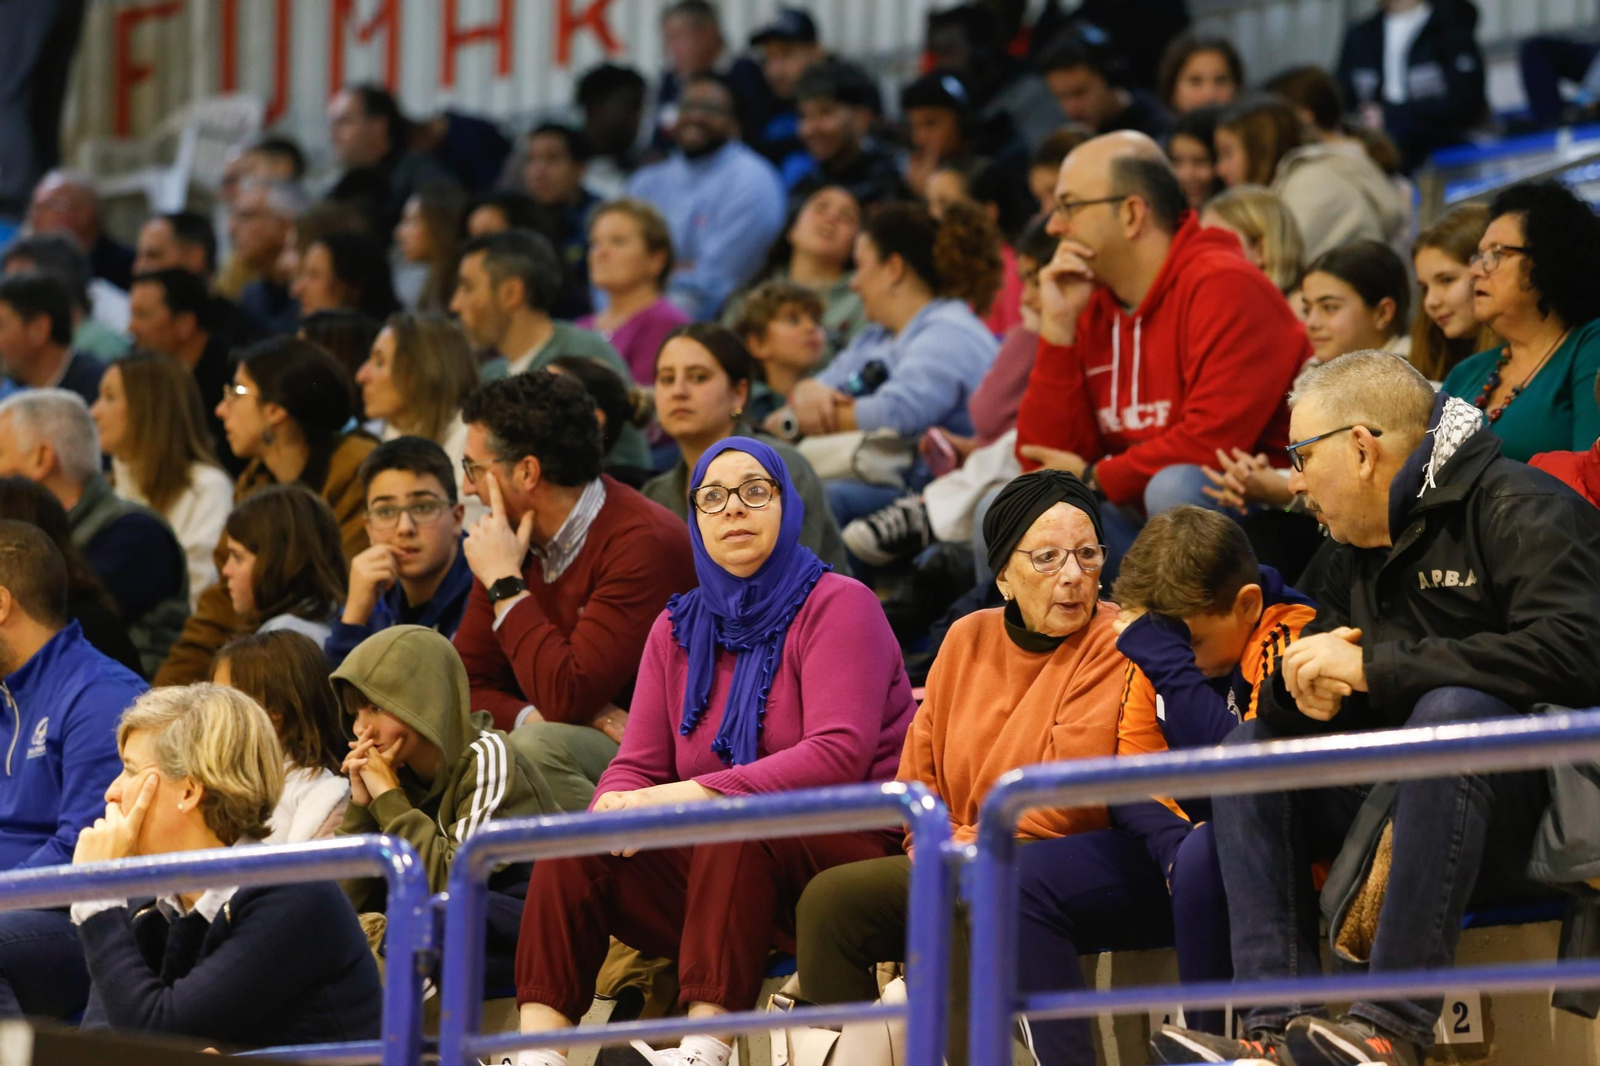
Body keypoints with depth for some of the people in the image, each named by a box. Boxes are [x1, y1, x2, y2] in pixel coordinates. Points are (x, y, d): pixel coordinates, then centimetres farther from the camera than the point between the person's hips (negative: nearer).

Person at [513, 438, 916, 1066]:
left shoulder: (837, 606, -4)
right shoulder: (678, 630, 16)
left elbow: (838, 756, -18)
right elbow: (637, 766, 11)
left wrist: (685, 796, -24)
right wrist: (618, 809, -16)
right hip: (713, 868, 6)